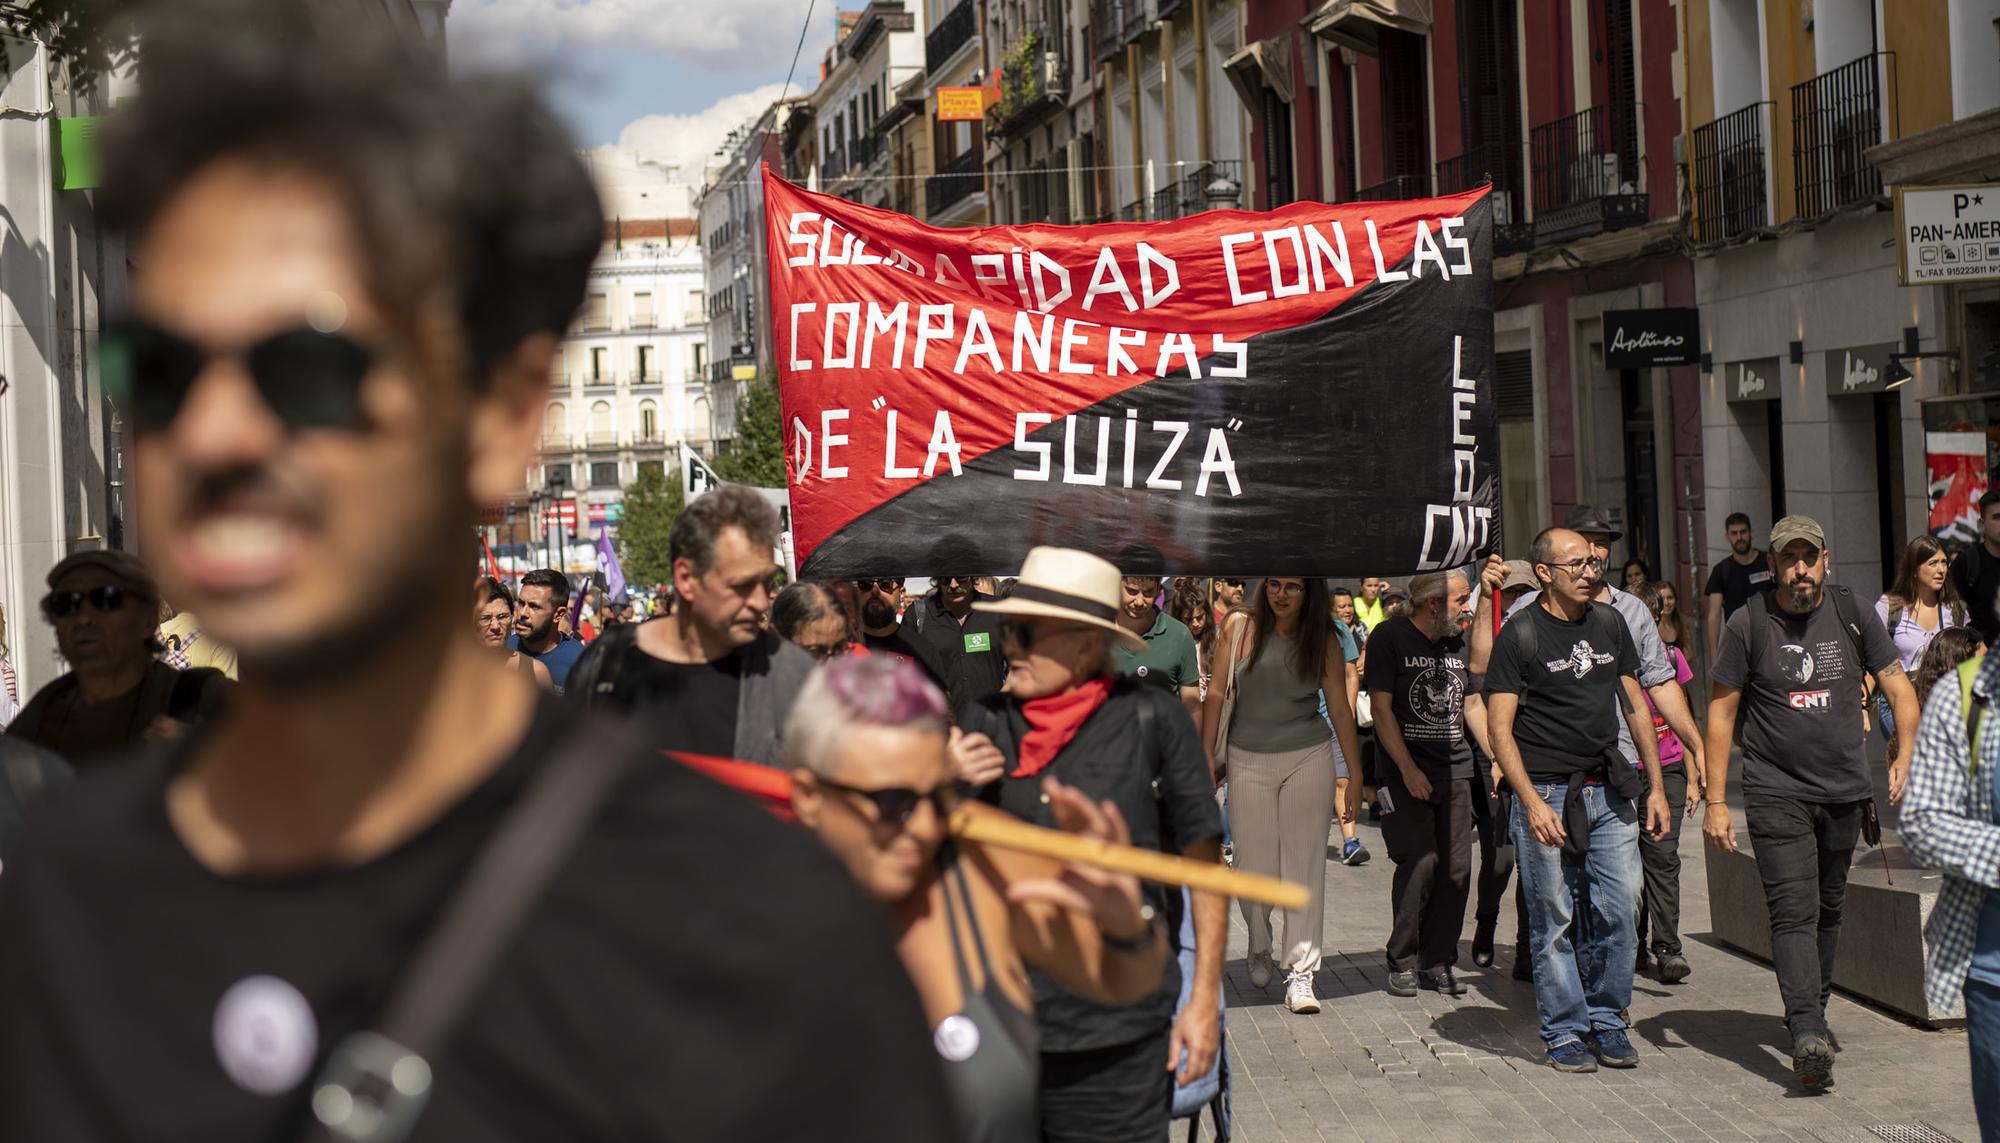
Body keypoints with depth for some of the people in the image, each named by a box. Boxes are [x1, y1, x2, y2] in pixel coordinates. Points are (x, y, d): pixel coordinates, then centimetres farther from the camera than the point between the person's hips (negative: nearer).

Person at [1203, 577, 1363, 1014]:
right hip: (1249, 761, 0)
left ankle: (1300, 974, 3)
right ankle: (1259, 947, 31)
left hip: (1308, 761, 0)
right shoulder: (1240, 628, -3)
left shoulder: (1324, 640, -1)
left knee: (1304, 866, -2)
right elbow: (1217, 694, 1)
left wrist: (1355, 776, 2)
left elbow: (1340, 709, 2)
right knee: (1255, 867, 1)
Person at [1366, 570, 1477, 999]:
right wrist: (1408, 770, -11)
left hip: (1455, 767, 5)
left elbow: (1474, 702, 17)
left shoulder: (1461, 640, 10)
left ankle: (1437, 962, 10)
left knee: (1456, 867, -1)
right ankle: (1402, 962, 0)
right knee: (1420, 860, -14)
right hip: (1406, 770, -5)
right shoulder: (1391, 637, -5)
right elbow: (1381, 708, -7)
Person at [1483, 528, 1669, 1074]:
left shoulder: (1609, 623, 11)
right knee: (1554, 919, 0)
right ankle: (1565, 1034, 11)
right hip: (1546, 792, -4)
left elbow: (1635, 707, 18)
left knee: (1619, 908, 0)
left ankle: (1606, 1020, 16)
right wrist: (1532, 802, -17)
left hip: (1609, 791, 5)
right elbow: (1499, 728, -8)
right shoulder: (1520, 634, -5)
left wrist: (1655, 786, 13)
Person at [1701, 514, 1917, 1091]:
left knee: (1828, 907, 15)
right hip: (1776, 793, -3)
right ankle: (1808, 1034, -23)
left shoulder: (1852, 614, 2)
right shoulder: (1749, 624, -5)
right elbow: (1721, 711, -1)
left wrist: (1904, 757, -7)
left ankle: (1810, 1012, 32)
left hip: (1845, 789, 4)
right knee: (1794, 910, -14)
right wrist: (1715, 800, -4)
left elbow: (1898, 686, 7)